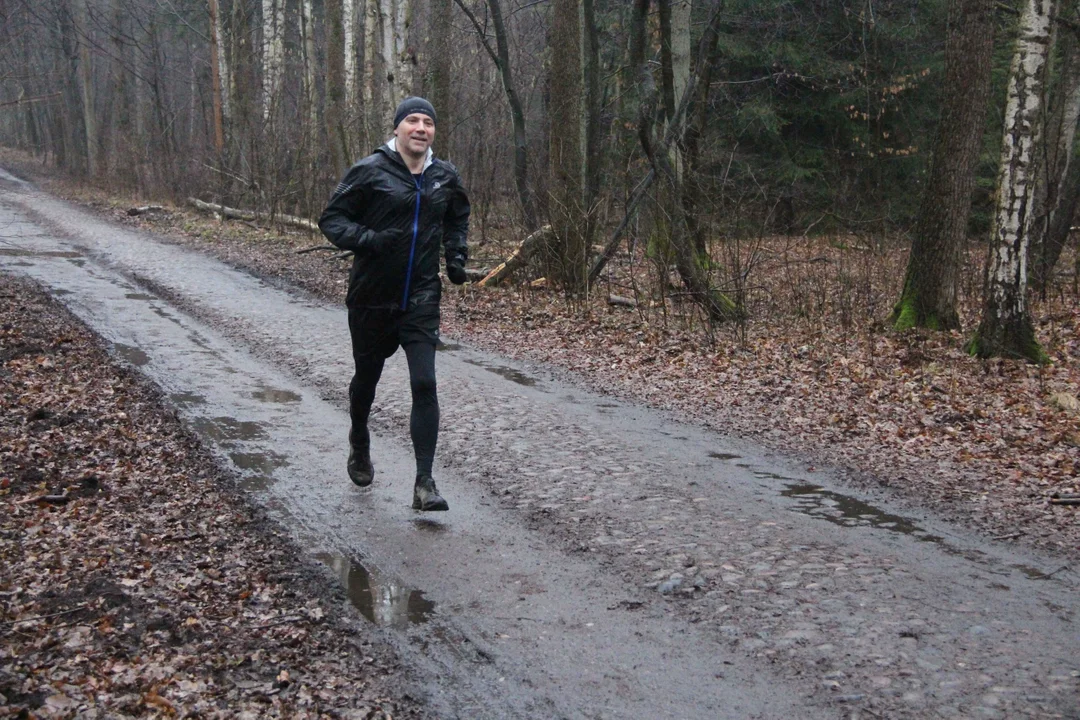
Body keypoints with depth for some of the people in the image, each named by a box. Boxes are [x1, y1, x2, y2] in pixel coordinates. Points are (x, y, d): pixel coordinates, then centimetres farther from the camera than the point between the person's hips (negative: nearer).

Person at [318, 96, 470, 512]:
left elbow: (458, 219, 24)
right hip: (372, 298, -1)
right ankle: (359, 444, 46)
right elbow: (331, 219, -7)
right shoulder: (370, 171, -9)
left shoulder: (445, 177, 4)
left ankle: (424, 484, -6)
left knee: (425, 384, -10)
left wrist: (456, 256, 9)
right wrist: (366, 238, -25)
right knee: (367, 376, 16)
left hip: (422, 299, 2)